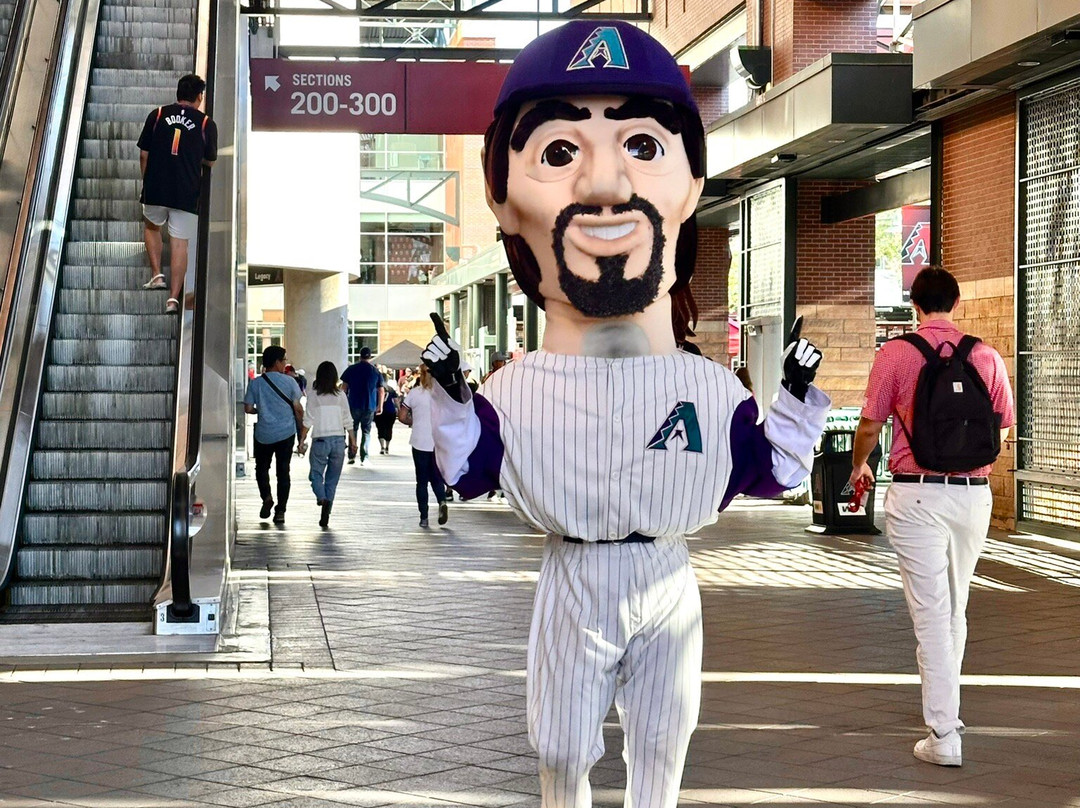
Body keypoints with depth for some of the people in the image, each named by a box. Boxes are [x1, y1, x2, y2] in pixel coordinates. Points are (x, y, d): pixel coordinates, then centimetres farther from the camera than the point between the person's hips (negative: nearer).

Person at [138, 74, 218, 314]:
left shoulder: (157, 115, 4)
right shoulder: (206, 123, 0)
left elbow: (143, 154, 7)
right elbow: (210, 161, 10)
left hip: (155, 189, 1)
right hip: (187, 194, -1)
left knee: (151, 226, 27)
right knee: (180, 243, 2)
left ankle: (157, 274, 16)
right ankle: (173, 297, -1)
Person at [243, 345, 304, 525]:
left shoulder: (255, 383, -2)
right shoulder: (289, 382, -4)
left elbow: (248, 409, -2)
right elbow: (298, 408, -2)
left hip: (263, 434, 0)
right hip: (286, 432, 0)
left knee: (262, 467, 18)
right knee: (283, 471, 7)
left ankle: (266, 497, -6)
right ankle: (280, 511, 3)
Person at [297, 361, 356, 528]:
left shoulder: (314, 397, -4)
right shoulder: (341, 396, 2)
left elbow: (308, 421, -4)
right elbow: (348, 421, 4)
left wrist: (302, 440, 3)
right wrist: (353, 441, 12)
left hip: (320, 440, -2)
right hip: (338, 440, 2)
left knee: (316, 473, 12)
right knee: (332, 479, 9)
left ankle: (321, 497, -19)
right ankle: (325, 517, 6)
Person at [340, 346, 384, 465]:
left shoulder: (351, 369, -1)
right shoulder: (376, 371, 2)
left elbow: (344, 387, -1)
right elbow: (381, 391, 4)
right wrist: (380, 406, 12)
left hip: (354, 405, 0)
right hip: (370, 406, 0)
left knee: (352, 430, 12)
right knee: (366, 431, 7)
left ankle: (351, 456, 5)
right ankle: (364, 458, 2)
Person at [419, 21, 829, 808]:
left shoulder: (712, 390, -8)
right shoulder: (514, 393, -10)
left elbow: (772, 470, 2)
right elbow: (467, 474, 2)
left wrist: (800, 397, -6)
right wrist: (450, 396, -9)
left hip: (669, 590, 1)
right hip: (573, 589, 0)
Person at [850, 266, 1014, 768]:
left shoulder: (895, 354, -5)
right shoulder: (986, 357, 2)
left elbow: (869, 428, -2)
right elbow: (1003, 431, 8)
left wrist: (858, 467, 19)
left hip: (917, 495, -3)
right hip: (974, 494, 3)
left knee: (931, 614, -2)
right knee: (955, 610, 20)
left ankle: (944, 736, -3)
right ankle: (945, 708, 35)